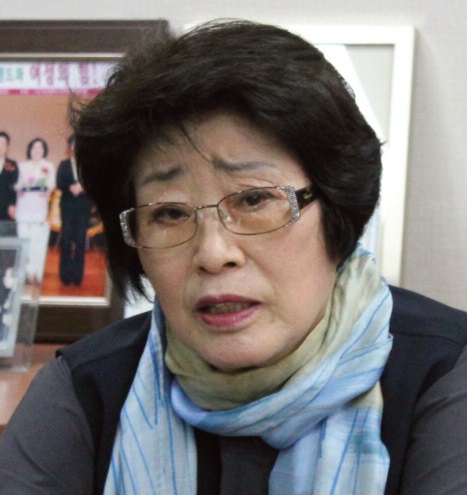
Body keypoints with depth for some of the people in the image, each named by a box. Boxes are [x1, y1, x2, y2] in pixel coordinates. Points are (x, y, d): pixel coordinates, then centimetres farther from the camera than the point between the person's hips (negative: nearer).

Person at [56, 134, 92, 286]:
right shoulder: (64, 165, 11)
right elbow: (59, 183, -1)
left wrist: (82, 187, -17)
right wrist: (71, 187, -20)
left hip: (83, 207, -1)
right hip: (67, 206, 1)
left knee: (80, 242, -3)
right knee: (66, 241, -1)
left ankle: (77, 275, 0)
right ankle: (65, 275, 3)